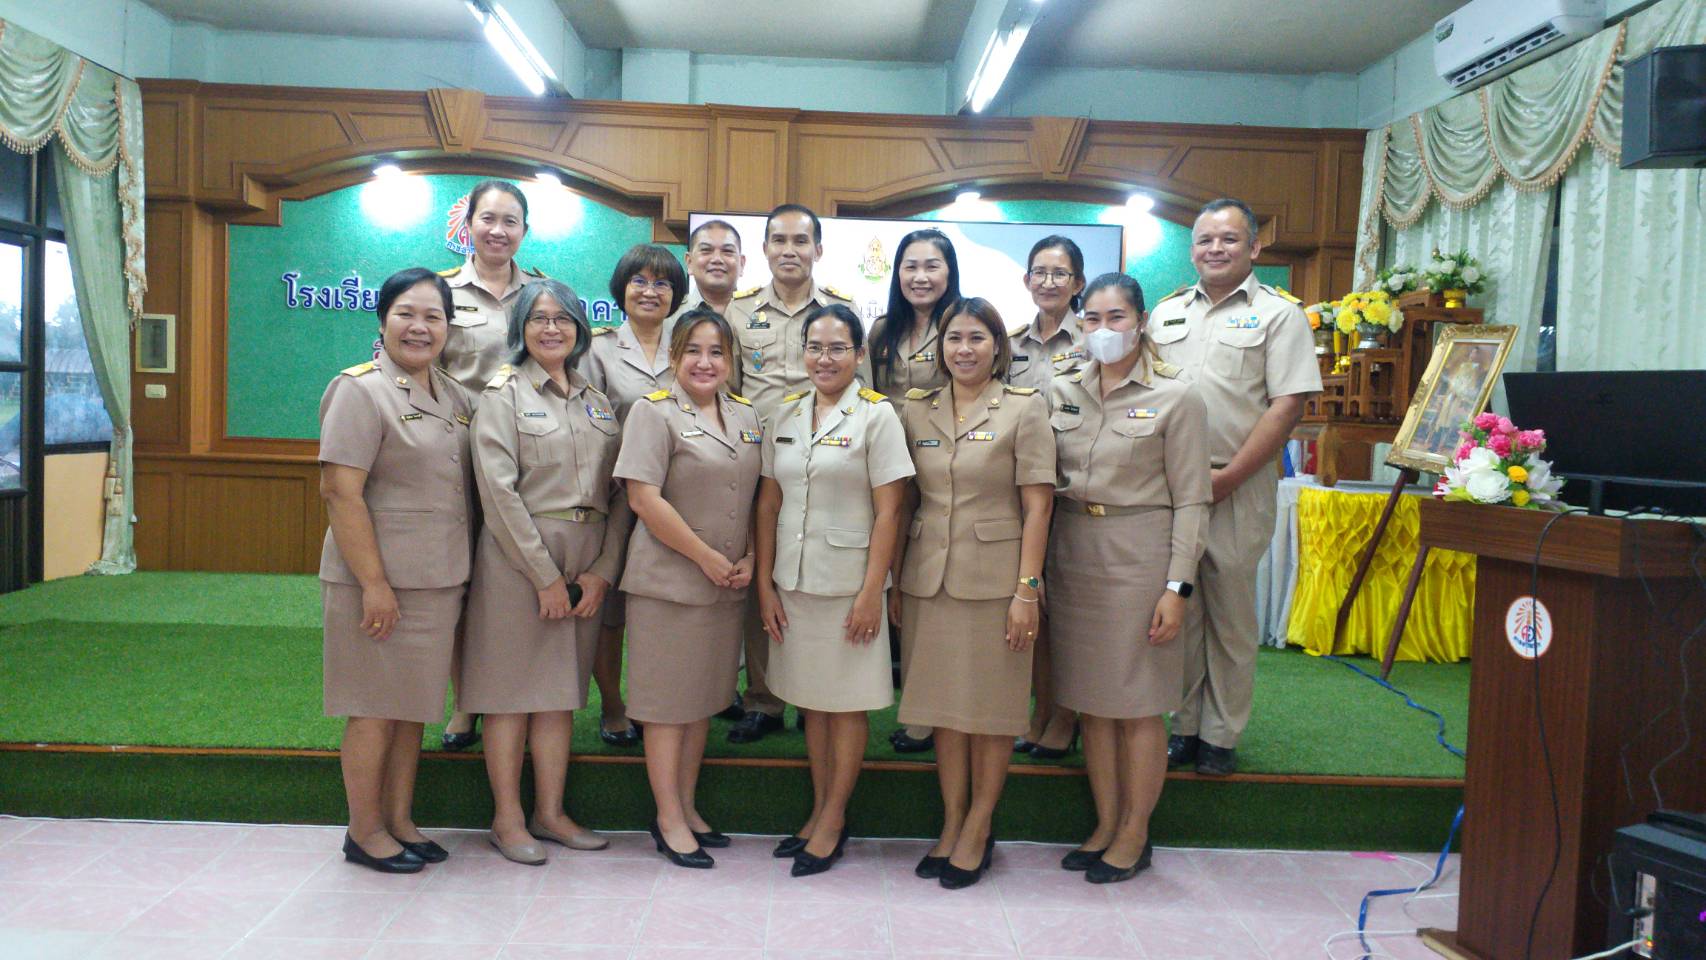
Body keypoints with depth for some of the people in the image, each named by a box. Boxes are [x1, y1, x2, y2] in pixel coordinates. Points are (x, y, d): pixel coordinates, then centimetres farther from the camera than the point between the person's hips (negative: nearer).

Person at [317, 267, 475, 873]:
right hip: (378, 580, -7)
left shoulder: (454, 395, 11)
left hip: (439, 580, 7)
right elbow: (340, 491, -16)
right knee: (376, 709, 4)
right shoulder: (360, 390, -10)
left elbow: (465, 487, 19)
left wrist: (462, 574, 12)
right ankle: (364, 833, 19)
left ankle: (399, 821, 28)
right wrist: (374, 584, -19)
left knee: (413, 706, 15)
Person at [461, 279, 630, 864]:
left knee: (561, 690, 10)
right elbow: (499, 492, -11)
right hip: (518, 559, -4)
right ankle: (507, 818, 15)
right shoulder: (504, 394, -1)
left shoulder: (597, 403, 13)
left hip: (588, 565, 5)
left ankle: (549, 813, 20)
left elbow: (620, 493, 8)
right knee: (511, 688, 2)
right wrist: (546, 575, -14)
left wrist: (602, 570, -3)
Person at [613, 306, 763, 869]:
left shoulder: (746, 417, 12)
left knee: (704, 697, 15)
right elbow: (644, 499, -15)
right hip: (669, 583, -6)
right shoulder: (654, 412, -7)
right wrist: (706, 557, -14)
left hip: (728, 586, 6)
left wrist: (749, 560, 2)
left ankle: (686, 806, 28)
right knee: (668, 700, 2)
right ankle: (669, 819, 14)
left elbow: (756, 498, 16)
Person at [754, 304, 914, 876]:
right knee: (811, 701, 14)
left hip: (849, 585, -4)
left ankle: (834, 819, 19)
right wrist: (764, 584, 3)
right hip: (793, 583, 5)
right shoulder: (786, 416, 7)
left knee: (847, 705, 6)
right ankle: (819, 809, 27)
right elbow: (768, 504, 8)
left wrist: (872, 592, -14)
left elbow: (887, 511, -9)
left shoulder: (876, 415, -6)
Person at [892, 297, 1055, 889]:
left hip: (996, 577, -3)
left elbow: (1037, 507, -5)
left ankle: (979, 827, 19)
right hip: (929, 575, 3)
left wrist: (1027, 589, -11)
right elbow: (903, 503, 10)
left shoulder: (1025, 409, -2)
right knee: (944, 703, 10)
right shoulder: (916, 411, 8)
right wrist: (893, 581, 6)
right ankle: (951, 821, 23)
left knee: (993, 705, 5)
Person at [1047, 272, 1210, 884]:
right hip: (1073, 552, 5)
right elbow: (1043, 482, 11)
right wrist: (1038, 567, 4)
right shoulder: (1061, 392, 8)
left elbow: (1190, 501, -6)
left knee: (1138, 703, 3)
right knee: (1091, 700, 11)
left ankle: (1134, 834, 18)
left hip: (1139, 555, -4)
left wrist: (1177, 586, -12)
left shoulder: (1176, 398, -4)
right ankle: (1105, 826, 25)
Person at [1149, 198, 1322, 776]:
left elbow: (1288, 405, -7)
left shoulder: (1277, 313, 1)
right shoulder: (1167, 312, 15)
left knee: (1231, 613, 4)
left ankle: (1221, 736, 16)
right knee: (1176, 608, 7)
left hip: (1237, 487, -3)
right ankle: (1183, 726, 20)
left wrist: (1227, 478, -12)